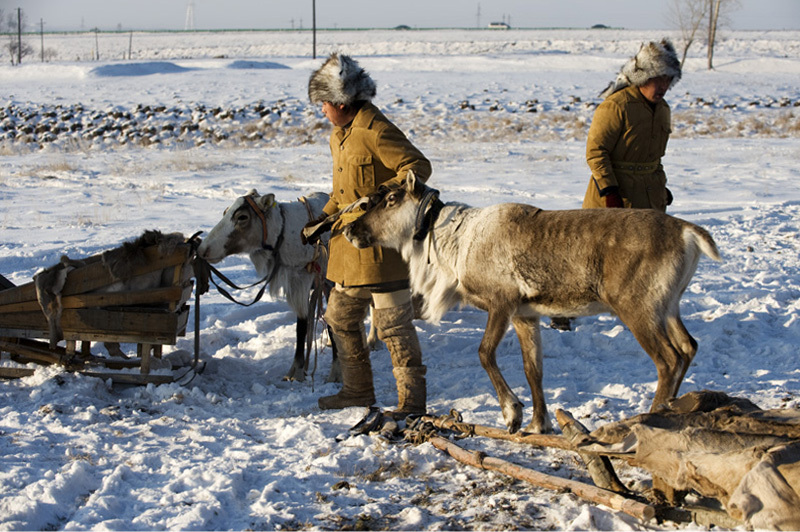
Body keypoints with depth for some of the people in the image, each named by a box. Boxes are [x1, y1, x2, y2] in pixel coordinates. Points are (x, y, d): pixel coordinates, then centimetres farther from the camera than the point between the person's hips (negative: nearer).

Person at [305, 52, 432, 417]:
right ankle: (358, 390, 29)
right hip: (349, 250, 10)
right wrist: (322, 218, 17)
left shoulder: (376, 132, -16)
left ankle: (412, 399, 0)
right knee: (340, 318, 16)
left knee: (392, 324, -6)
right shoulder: (340, 135, 15)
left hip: (381, 247, -10)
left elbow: (418, 167, -22)